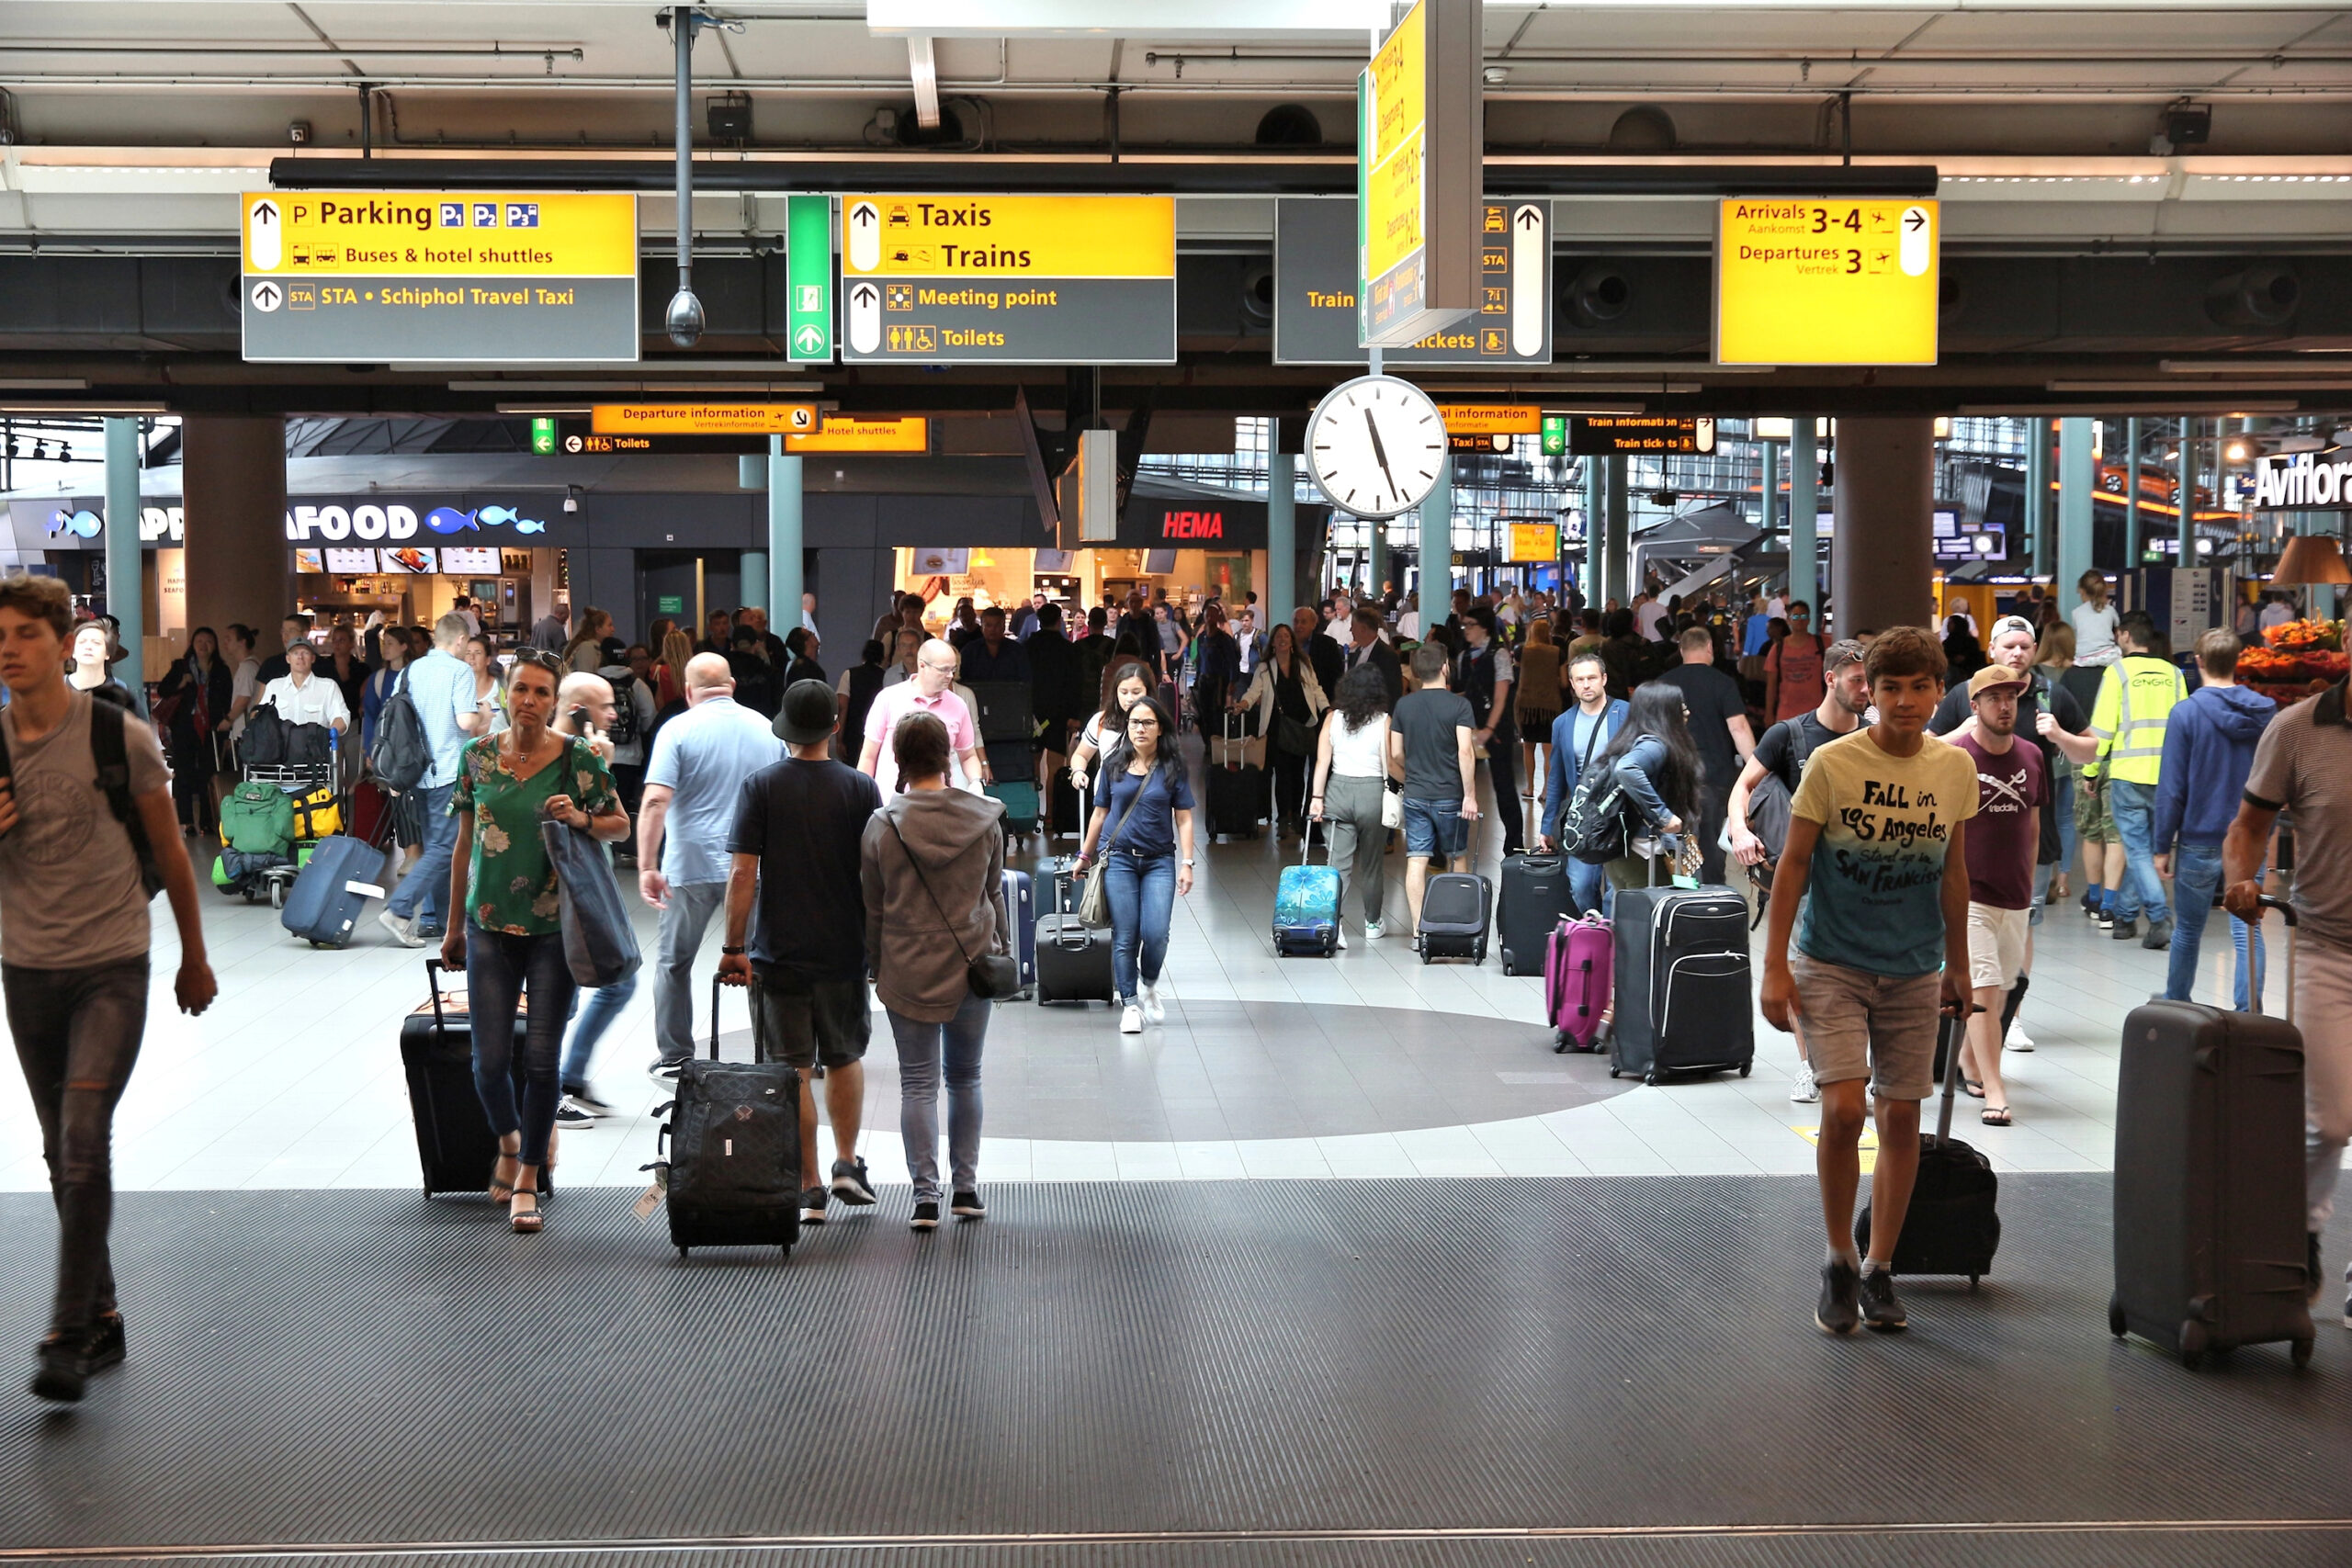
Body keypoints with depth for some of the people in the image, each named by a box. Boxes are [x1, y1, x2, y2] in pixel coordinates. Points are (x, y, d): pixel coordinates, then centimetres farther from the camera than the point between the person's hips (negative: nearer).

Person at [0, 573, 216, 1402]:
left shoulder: (119, 736, -7)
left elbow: (169, 851, 4)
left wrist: (194, 956, 11)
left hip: (111, 966, -4)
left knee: (85, 1143, -14)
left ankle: (67, 1335, -10)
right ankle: (101, 1315, 22)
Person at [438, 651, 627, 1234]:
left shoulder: (579, 759, -4)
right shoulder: (479, 757, 3)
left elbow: (621, 825, 6)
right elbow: (464, 845, 11)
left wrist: (581, 819, -15)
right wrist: (453, 925, 13)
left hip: (555, 927, -2)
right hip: (490, 925, 2)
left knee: (541, 1059, -1)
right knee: (490, 1059, -1)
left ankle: (527, 1180, 15)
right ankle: (509, 1142, 30)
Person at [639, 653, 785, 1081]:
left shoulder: (679, 729, -6)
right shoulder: (767, 729, 6)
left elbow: (656, 801, -17)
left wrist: (647, 866, -16)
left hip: (691, 868, -3)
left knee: (675, 964, 12)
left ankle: (675, 1059, 15)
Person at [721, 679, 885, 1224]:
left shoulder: (760, 786, -5)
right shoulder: (860, 788, -2)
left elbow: (743, 873, -9)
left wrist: (734, 946, -4)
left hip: (777, 954, -1)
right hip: (844, 951, 2)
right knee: (844, 1059, 21)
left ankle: (809, 1189, 5)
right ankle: (847, 1166, 19)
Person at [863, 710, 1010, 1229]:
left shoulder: (882, 826, -8)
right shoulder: (984, 819, -2)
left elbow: (873, 908, -2)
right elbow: (994, 894, 7)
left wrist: (878, 967, 10)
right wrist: (1002, 950, 19)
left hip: (909, 970, -2)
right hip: (972, 962, 2)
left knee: (917, 1082, 4)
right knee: (965, 1077, 15)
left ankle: (925, 1194, 0)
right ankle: (966, 1187, 18)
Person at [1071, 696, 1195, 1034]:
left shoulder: (1172, 768, 2)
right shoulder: (1114, 764, 5)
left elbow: (1184, 819, 3)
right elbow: (1100, 813, 14)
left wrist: (1187, 864, -4)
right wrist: (1084, 856, 18)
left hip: (1159, 860, -1)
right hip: (1119, 857, 1)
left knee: (1156, 933, -10)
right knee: (1125, 936, -3)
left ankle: (1149, 986, 19)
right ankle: (1130, 1005, 8)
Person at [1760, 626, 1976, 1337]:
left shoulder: (1956, 768, 1)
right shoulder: (1831, 764, -10)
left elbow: (1953, 873, 12)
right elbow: (1793, 863, -5)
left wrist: (1958, 966, 16)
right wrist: (1775, 966, -9)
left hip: (1914, 971, 4)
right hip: (1832, 964, -3)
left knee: (1902, 1116, 6)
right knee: (1842, 1109, -14)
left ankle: (1879, 1270, 19)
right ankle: (1839, 1263, 5)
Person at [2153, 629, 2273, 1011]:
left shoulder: (2186, 713, -10)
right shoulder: (2266, 712, 1)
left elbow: (2171, 787, -10)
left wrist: (2162, 845, -3)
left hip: (2200, 839, -2)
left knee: (2188, 929, 13)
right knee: (2248, 929, 4)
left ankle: (2176, 1006, 27)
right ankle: (2248, 1012, -1)